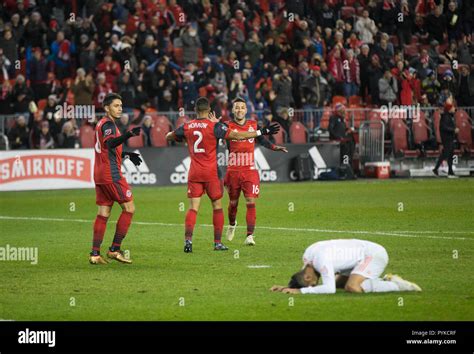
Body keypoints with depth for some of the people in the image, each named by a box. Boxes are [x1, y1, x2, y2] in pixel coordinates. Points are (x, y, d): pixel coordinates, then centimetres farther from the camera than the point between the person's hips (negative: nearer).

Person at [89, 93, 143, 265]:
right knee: (129, 208, -3)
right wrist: (128, 134, -46)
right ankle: (115, 249, -4)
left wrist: (127, 155, 32)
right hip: (111, 174, -9)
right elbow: (110, 143, -32)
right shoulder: (108, 124, -12)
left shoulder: (101, 124, 18)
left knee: (103, 214, 8)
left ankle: (95, 254, 4)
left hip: (100, 175, 9)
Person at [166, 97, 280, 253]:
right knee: (217, 206, 8)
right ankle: (217, 243, 6)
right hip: (211, 172, -3)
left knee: (193, 207, 1)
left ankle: (188, 240, -14)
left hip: (194, 173, 3)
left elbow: (168, 137, 18)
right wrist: (262, 132, -8)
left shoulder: (186, 127, 3)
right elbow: (238, 136, -12)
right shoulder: (214, 126, -8)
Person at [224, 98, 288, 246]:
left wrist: (275, 147, 6)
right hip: (233, 171, -1)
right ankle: (232, 224, 41)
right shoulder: (228, 127, -2)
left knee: (251, 202, -11)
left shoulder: (253, 125, 7)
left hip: (250, 171, 1)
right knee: (233, 202, 11)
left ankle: (250, 235, -13)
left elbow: (261, 140, 20)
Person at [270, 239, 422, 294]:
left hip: (374, 254, -10)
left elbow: (329, 289, -32)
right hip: (365, 252, 10)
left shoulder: (321, 259, -26)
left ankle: (396, 285, -13)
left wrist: (300, 291, -28)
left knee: (352, 287, -26)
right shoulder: (307, 256, 2)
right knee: (338, 282, 16)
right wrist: (287, 287, 3)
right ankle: (385, 281, 15)